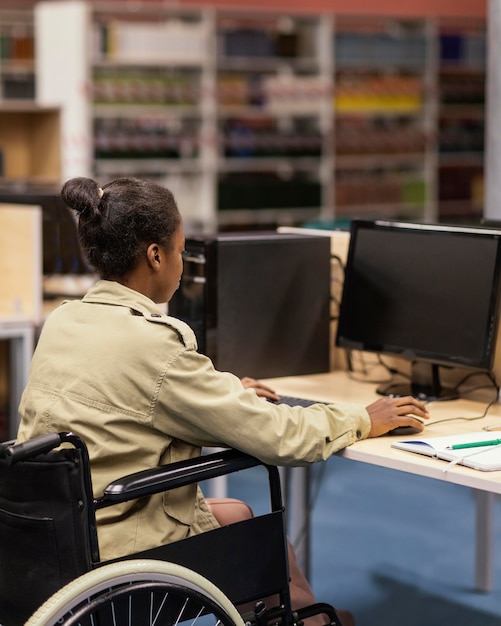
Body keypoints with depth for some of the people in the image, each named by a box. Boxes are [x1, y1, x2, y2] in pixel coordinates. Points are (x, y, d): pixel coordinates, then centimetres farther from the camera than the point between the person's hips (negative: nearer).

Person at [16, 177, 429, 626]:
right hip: (118, 553, -8)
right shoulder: (151, 344, -23)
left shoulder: (60, 323, 1)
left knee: (238, 515, 25)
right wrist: (364, 420, -2)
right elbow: (273, 435, -18)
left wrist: (224, 394, 26)